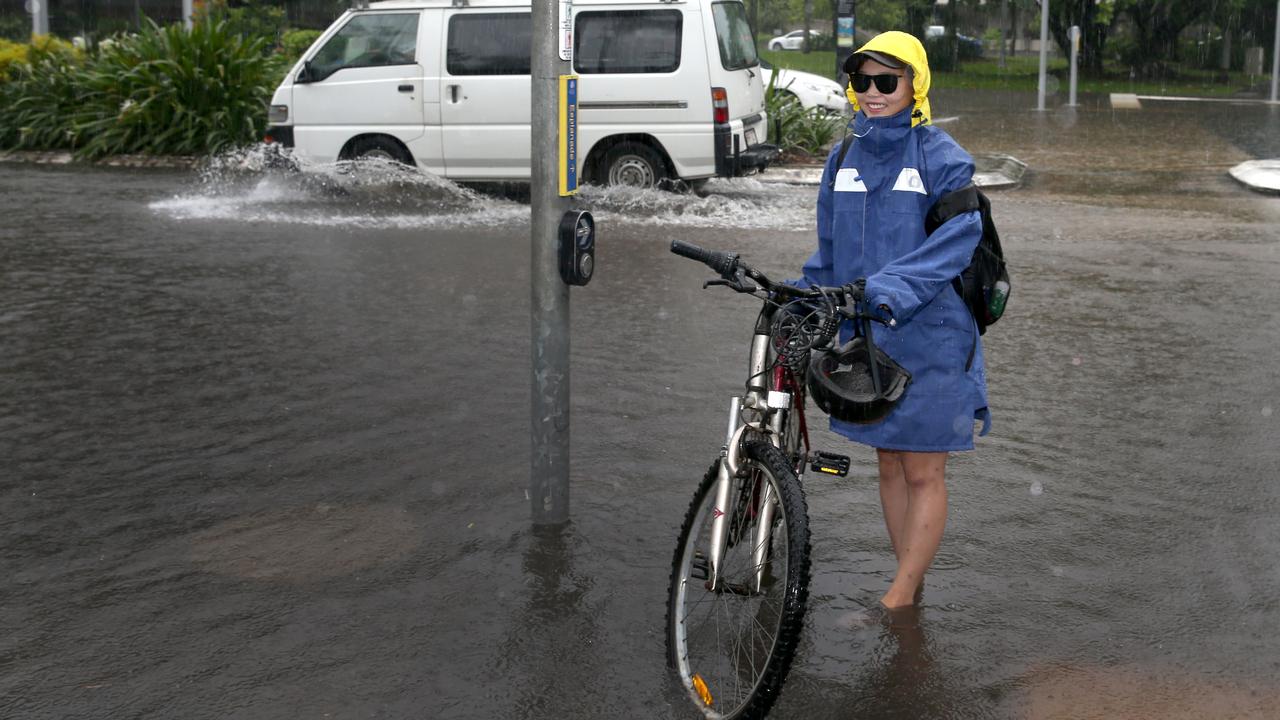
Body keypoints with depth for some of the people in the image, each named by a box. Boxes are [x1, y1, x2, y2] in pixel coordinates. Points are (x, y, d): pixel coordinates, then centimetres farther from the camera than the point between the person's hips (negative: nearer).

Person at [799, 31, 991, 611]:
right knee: (888, 462, 14)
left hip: (928, 335, -6)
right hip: (865, 335, 6)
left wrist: (891, 289, -32)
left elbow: (955, 239, -21)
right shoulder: (844, 158, 9)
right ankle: (913, 586, 26)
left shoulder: (941, 158, -9)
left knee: (923, 473, 1)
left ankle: (896, 602, 7)